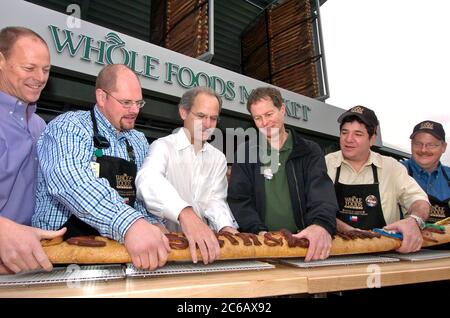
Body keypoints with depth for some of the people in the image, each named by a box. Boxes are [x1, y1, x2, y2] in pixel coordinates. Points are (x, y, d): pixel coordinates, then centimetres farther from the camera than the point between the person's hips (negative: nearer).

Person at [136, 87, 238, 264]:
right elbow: (149, 181, -26)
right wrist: (184, 214, -44)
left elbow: (215, 200, 3)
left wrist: (226, 227, -19)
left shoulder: (218, 158, 11)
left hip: (202, 243, 4)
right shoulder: (163, 146, -6)